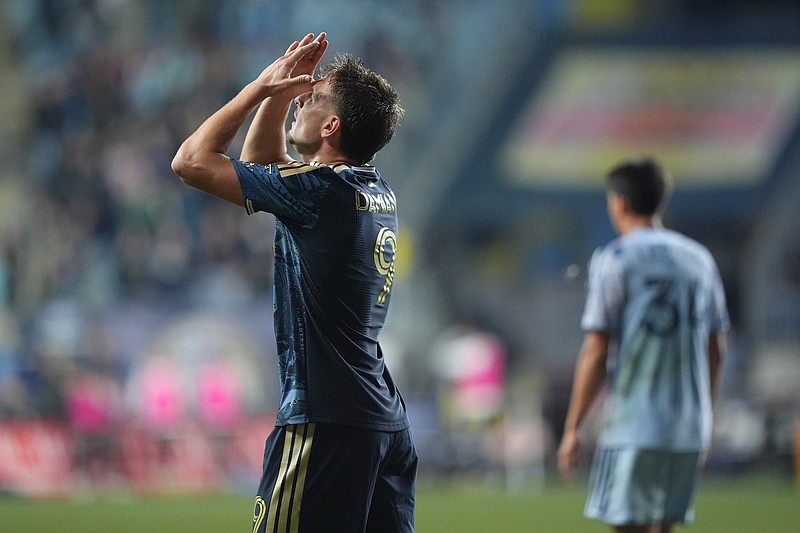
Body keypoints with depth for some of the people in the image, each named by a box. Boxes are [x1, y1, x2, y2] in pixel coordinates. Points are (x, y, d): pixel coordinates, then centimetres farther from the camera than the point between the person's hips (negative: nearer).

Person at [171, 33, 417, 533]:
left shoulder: (319, 190, -13)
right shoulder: (379, 193, 13)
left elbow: (191, 160, -7)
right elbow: (258, 161, 29)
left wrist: (261, 87, 1)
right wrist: (279, 90, 18)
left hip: (328, 424, -9)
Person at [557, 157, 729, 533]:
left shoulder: (614, 259, -4)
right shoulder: (698, 259, 13)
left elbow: (596, 352, -8)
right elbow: (716, 351, 16)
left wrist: (572, 429, -5)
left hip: (633, 427, -6)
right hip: (689, 430, 6)